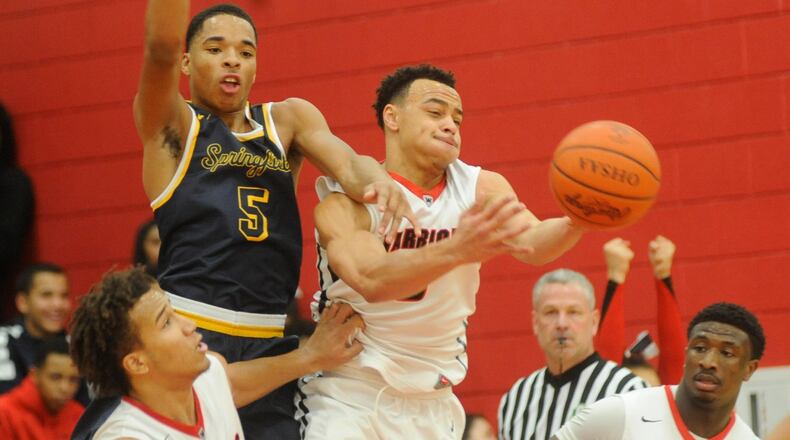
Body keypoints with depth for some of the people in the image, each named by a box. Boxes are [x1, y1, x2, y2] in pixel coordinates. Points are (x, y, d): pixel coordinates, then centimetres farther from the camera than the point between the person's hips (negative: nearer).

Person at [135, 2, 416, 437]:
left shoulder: (288, 119, 17)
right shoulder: (172, 124, 6)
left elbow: (347, 164, -1)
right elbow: (162, 48, -12)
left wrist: (376, 178, -25)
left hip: (272, 342, 5)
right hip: (188, 334, -4)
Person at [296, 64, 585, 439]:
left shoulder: (480, 189, -2)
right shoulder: (344, 198, -13)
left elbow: (533, 246, -19)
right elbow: (370, 279, -31)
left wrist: (576, 222, -42)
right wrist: (457, 250, -47)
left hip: (433, 406, 4)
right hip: (347, 396, -4)